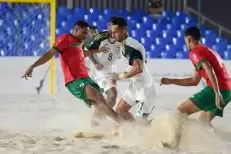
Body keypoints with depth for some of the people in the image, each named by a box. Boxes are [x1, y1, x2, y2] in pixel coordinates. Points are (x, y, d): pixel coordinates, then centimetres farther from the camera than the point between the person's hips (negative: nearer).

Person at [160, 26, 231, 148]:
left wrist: (217, 93, -29)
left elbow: (209, 69, -21)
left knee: (181, 111, -4)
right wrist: (170, 81, 33)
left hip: (217, 89, -9)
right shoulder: (208, 50, 29)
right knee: (204, 121, 17)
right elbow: (194, 81, 32)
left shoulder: (194, 52, -1)